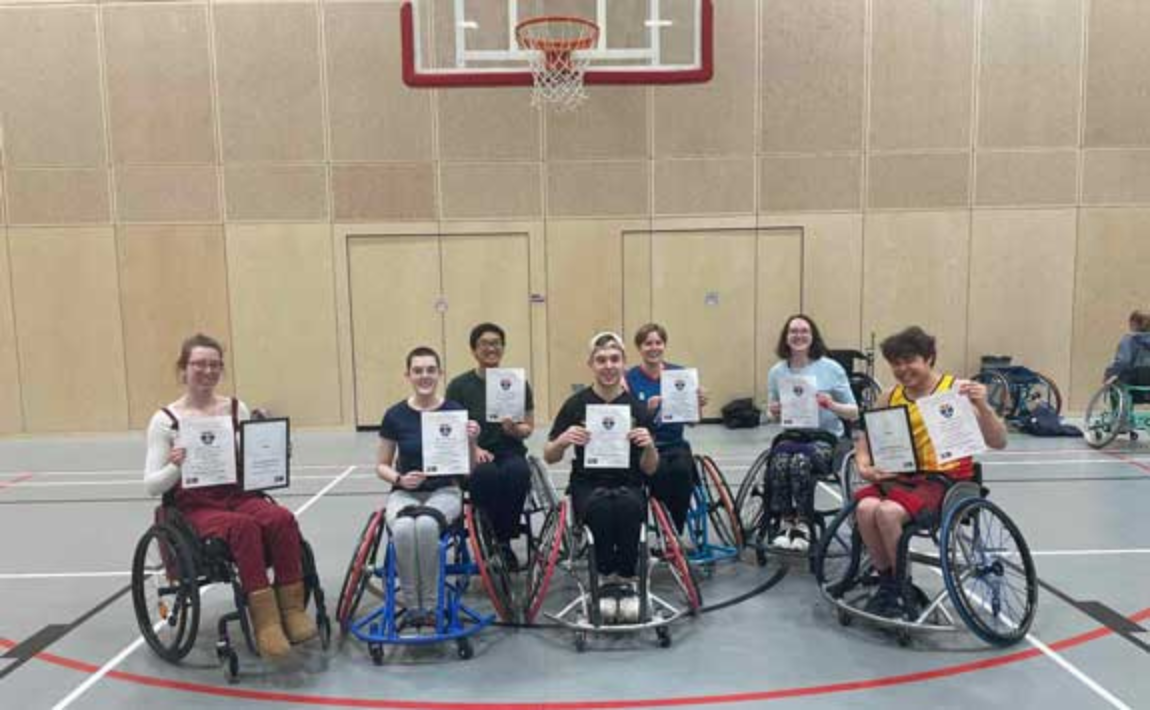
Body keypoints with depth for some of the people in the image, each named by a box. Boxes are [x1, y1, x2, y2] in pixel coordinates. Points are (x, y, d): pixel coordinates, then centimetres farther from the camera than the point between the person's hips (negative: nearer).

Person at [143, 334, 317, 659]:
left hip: (239, 495, 3)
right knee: (244, 526, -35)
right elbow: (152, 486, -2)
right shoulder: (166, 419, 0)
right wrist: (176, 467, -23)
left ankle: (292, 610, -21)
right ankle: (265, 621, -31)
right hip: (195, 507, -3)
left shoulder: (237, 409, 9)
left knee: (283, 518, -29)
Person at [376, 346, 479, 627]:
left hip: (445, 490, -1)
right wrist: (399, 478, -13)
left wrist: (471, 442, -16)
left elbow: (468, 469, 3)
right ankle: (412, 606, -15)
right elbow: (381, 466, 8)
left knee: (426, 525, -36)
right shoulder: (395, 415, -2)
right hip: (404, 492, 1)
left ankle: (431, 605, -16)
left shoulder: (455, 411, -3)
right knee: (403, 529, -35)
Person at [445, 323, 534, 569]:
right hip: (473, 457, -1)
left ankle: (504, 539, -14)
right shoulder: (459, 386, 3)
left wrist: (514, 429, -14)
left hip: (509, 452, 1)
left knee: (518, 471, -34)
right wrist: (474, 448, -17)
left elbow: (529, 427, 8)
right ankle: (491, 541, -15)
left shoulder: (518, 383, 7)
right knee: (486, 474, -36)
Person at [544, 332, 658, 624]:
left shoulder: (637, 407, 2)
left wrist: (649, 446, -17)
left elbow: (649, 469, 5)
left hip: (628, 484, 1)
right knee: (602, 507, -35)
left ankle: (626, 580, -16)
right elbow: (549, 457, 4)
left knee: (629, 506, -34)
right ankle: (606, 579, -15)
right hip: (588, 485, -1)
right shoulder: (577, 404, 0)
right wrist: (563, 440, -17)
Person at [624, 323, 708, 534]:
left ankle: (676, 533, -11)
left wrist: (699, 405, -14)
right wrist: (648, 410, -25)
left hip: (674, 444, 2)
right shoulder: (630, 378, -3)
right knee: (662, 471, -32)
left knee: (681, 469, -30)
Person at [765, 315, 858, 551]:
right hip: (790, 438, 2)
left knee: (800, 460, -35)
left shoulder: (832, 368, -1)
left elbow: (854, 413, 3)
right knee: (780, 461, -33)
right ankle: (785, 523, -16)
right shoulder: (776, 372, 7)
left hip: (826, 438, -2)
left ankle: (802, 525, -18)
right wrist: (773, 412, -6)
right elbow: (773, 414, 18)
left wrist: (832, 405, -17)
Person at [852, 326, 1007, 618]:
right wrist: (864, 467, -3)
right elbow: (866, 439, 17)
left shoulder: (957, 390, -4)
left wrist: (982, 406, -24)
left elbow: (999, 442, -8)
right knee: (865, 508, -26)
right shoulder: (891, 397, 9)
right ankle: (886, 582, -3)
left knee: (888, 512, -30)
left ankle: (904, 588, -6)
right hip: (899, 476, 5)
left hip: (944, 479, -4)